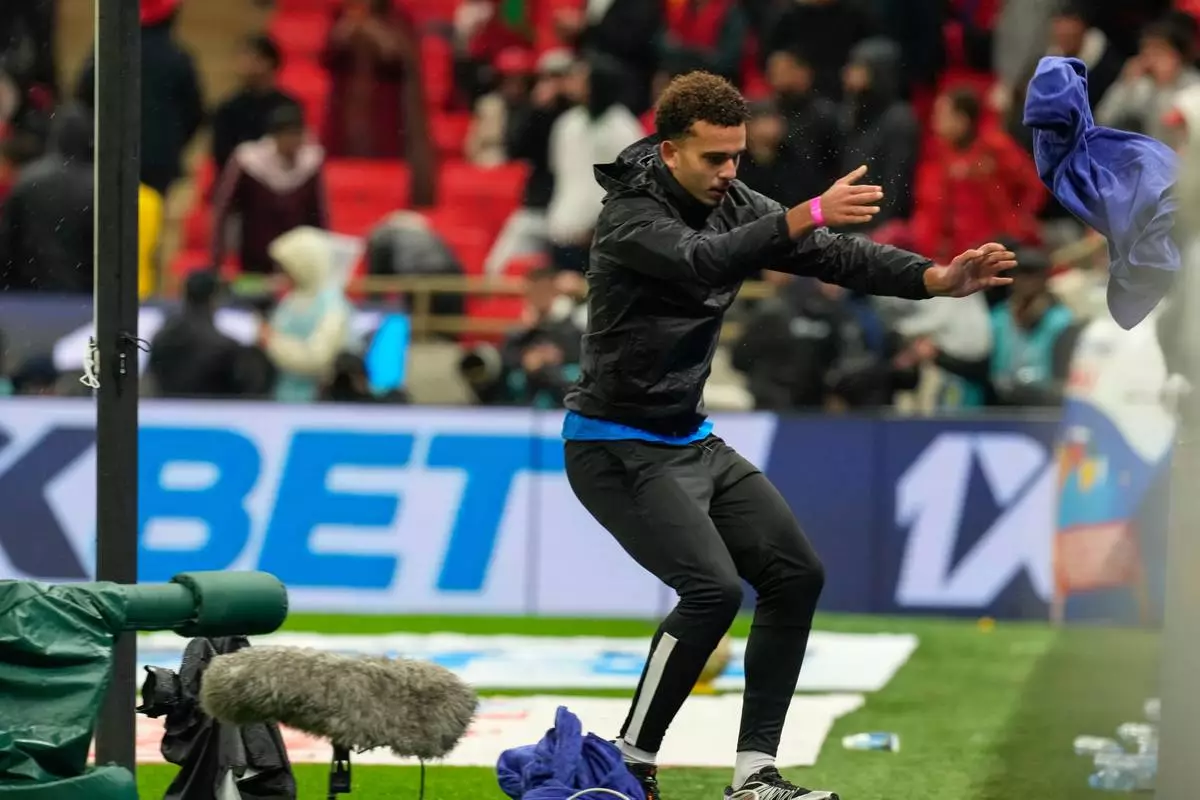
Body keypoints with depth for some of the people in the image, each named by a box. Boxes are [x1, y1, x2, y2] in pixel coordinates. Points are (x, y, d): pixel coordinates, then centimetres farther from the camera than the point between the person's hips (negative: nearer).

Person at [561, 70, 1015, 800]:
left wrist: (936, 279, -22)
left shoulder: (732, 203, 1)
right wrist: (808, 214, -49)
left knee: (796, 575, 2)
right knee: (713, 588, -22)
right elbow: (702, 262, -40)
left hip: (693, 440, 9)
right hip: (619, 449, -9)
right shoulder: (631, 215, -20)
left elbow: (836, 255, -6)